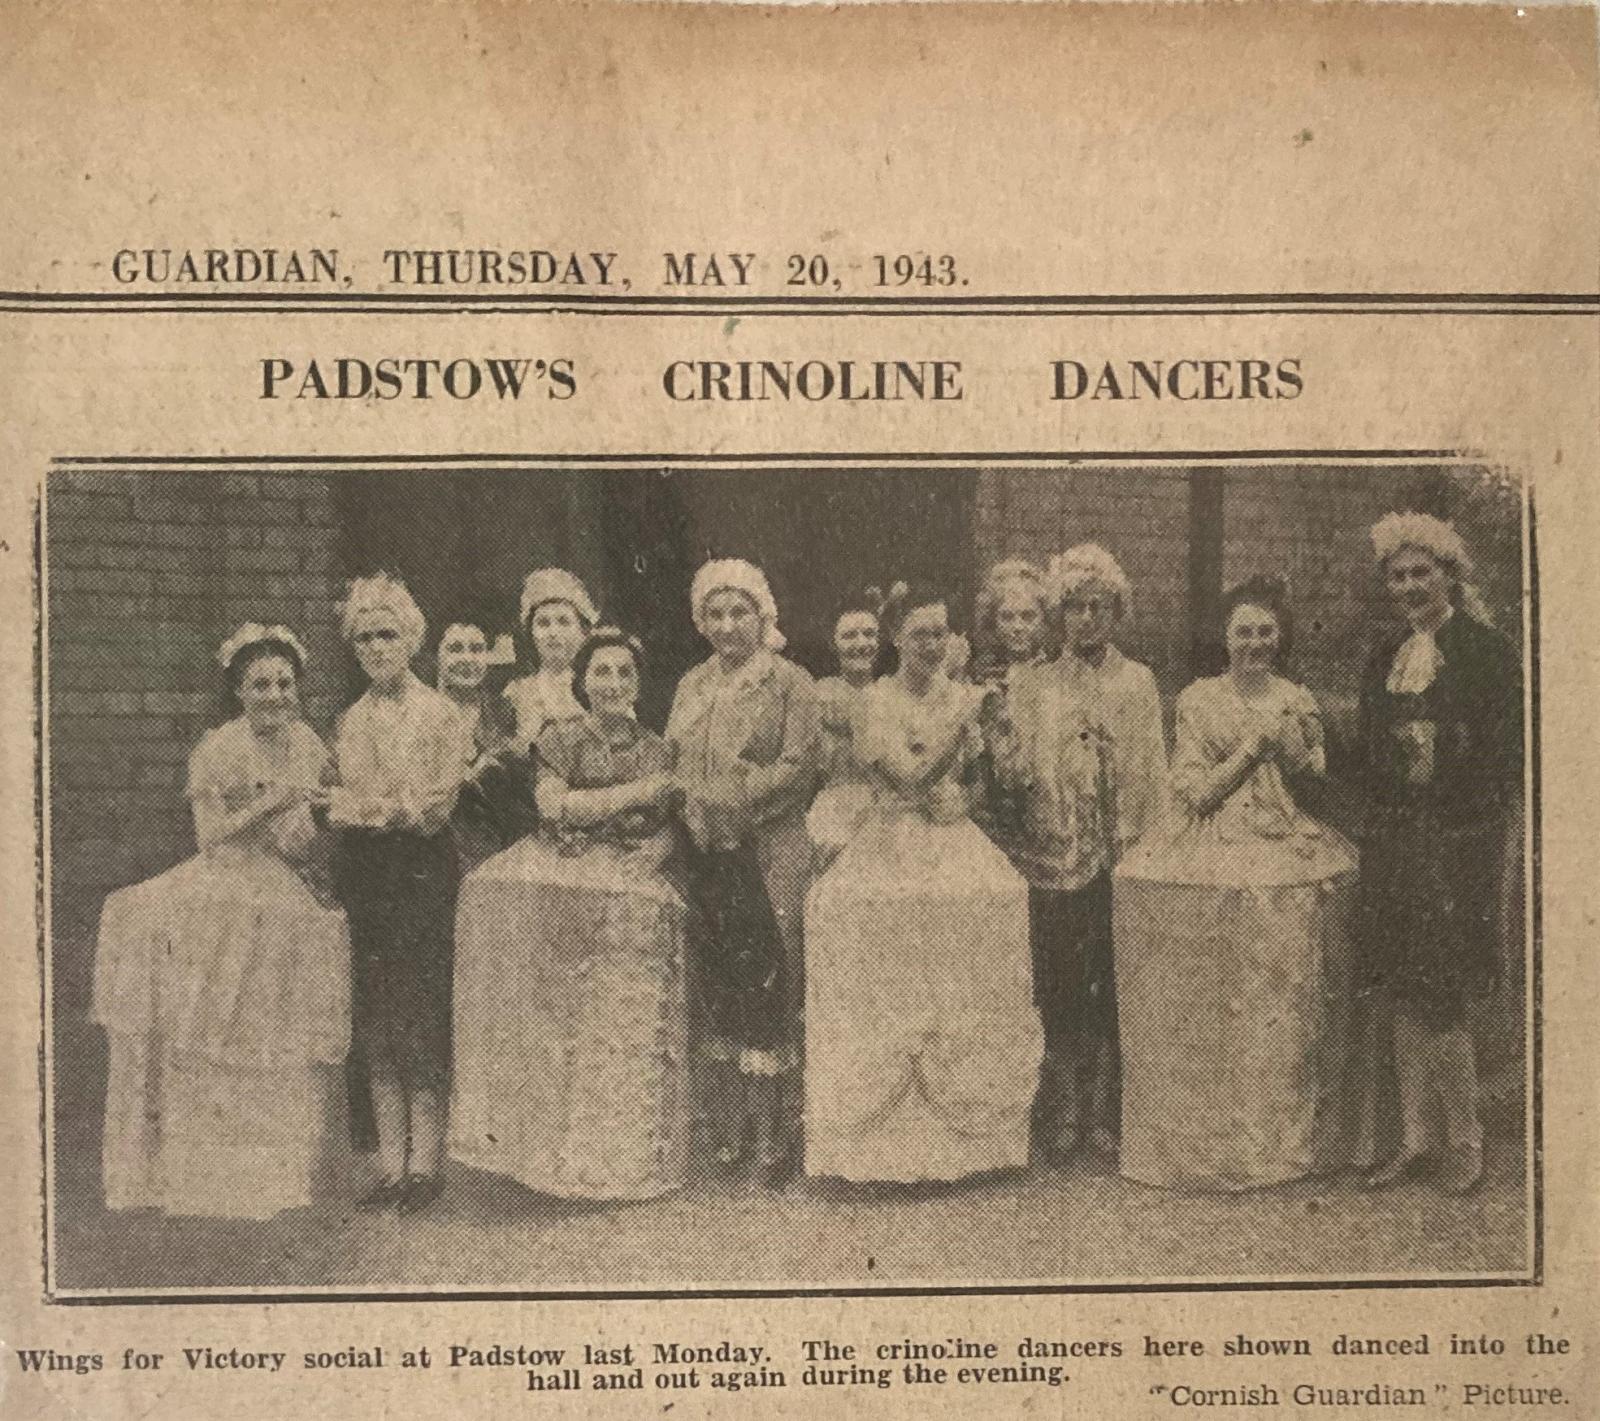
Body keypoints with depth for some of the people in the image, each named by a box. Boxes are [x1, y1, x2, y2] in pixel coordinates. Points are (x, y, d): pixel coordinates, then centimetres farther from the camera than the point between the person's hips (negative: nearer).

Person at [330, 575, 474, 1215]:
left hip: (423, 869, -5)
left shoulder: (440, 713, 1)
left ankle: (425, 1164, 0)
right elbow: (337, 802, 12)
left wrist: (370, 808, -13)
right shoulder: (349, 722, 16)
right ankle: (392, 1165, 9)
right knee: (376, 1022, 4)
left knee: (421, 1019, -6)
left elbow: (436, 804, -7)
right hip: (364, 873, 5)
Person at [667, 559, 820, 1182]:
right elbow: (673, 761, 14)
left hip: (769, 852, -5)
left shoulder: (790, 682, -1)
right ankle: (729, 1128, 14)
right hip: (707, 852, 5)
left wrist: (730, 802, -15)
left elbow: (797, 769, -9)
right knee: (716, 982, 6)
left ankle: (773, 1132, 1)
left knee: (766, 978, -6)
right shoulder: (692, 685, 15)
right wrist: (693, 811, -4)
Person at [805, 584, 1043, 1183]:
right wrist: (961, 717, -9)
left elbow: (975, 778, 13)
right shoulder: (880, 700, 0)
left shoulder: (960, 695, 12)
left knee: (987, 904, -19)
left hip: (953, 840, 3)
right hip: (895, 840, -3)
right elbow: (910, 772, -11)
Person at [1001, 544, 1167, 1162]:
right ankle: (1062, 1119, 6)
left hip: (1119, 860, 0)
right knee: (1058, 990, -2)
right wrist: (1009, 766, -14)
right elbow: (1014, 771, 7)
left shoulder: (1138, 682, 10)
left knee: (1115, 989, 0)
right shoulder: (1032, 683, 9)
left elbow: (1152, 774, 8)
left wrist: (1142, 849, 2)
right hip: (1052, 857, 0)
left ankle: (1106, 1116, 9)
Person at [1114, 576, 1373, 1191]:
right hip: (1216, 851, -2)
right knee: (1215, 1000, -12)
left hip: (1286, 846, 2)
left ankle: (1288, 1133, 2)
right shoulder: (1198, 701, 5)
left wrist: (1291, 746, -3)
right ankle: (1215, 1134, -3)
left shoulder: (1298, 702, 12)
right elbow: (1192, 790, -1)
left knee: (1290, 991, -8)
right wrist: (1251, 749, -7)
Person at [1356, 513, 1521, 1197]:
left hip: (1455, 841, -6)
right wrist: (1382, 826, 4)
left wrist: (1473, 830, -15)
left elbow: (1505, 756, -9)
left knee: (1439, 1002, -4)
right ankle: (1417, 1140, 18)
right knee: (1406, 1000, 8)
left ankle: (1465, 1147, 10)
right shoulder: (1385, 659, 13)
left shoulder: (1486, 651, -5)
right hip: (1395, 843, 6)